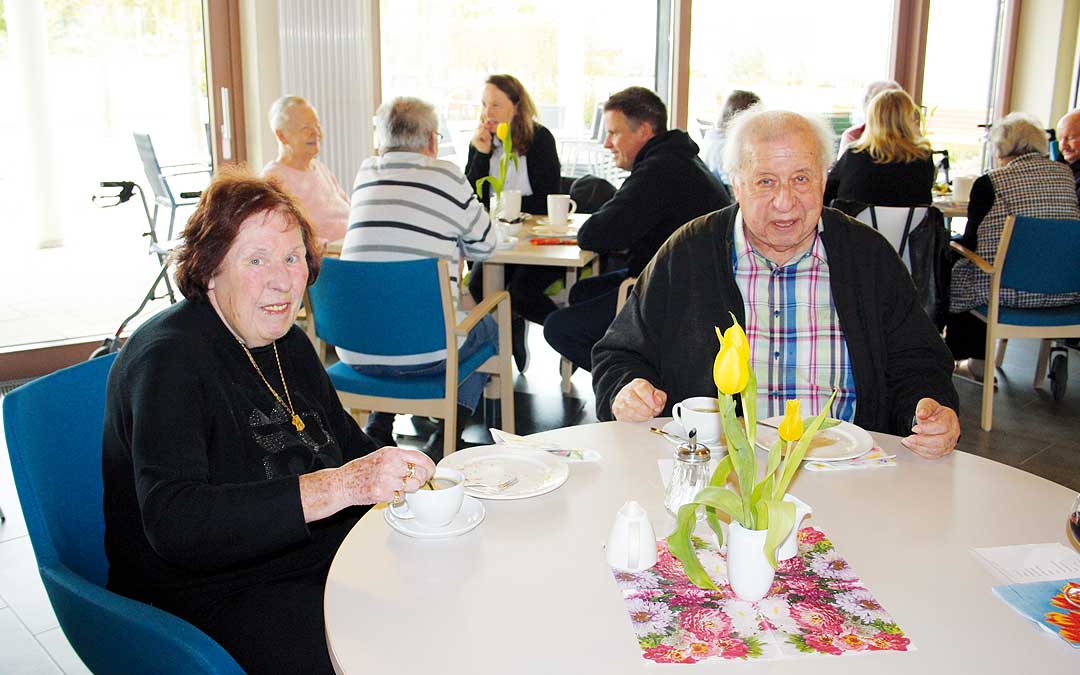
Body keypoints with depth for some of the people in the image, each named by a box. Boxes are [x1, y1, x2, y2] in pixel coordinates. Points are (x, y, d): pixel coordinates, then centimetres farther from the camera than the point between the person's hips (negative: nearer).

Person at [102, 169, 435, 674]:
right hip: (212, 591, -8)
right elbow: (172, 523, -30)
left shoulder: (288, 343, 9)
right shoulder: (170, 358, -17)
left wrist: (402, 475, -4)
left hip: (326, 554, 8)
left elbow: (347, 443, 19)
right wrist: (338, 487, -37)